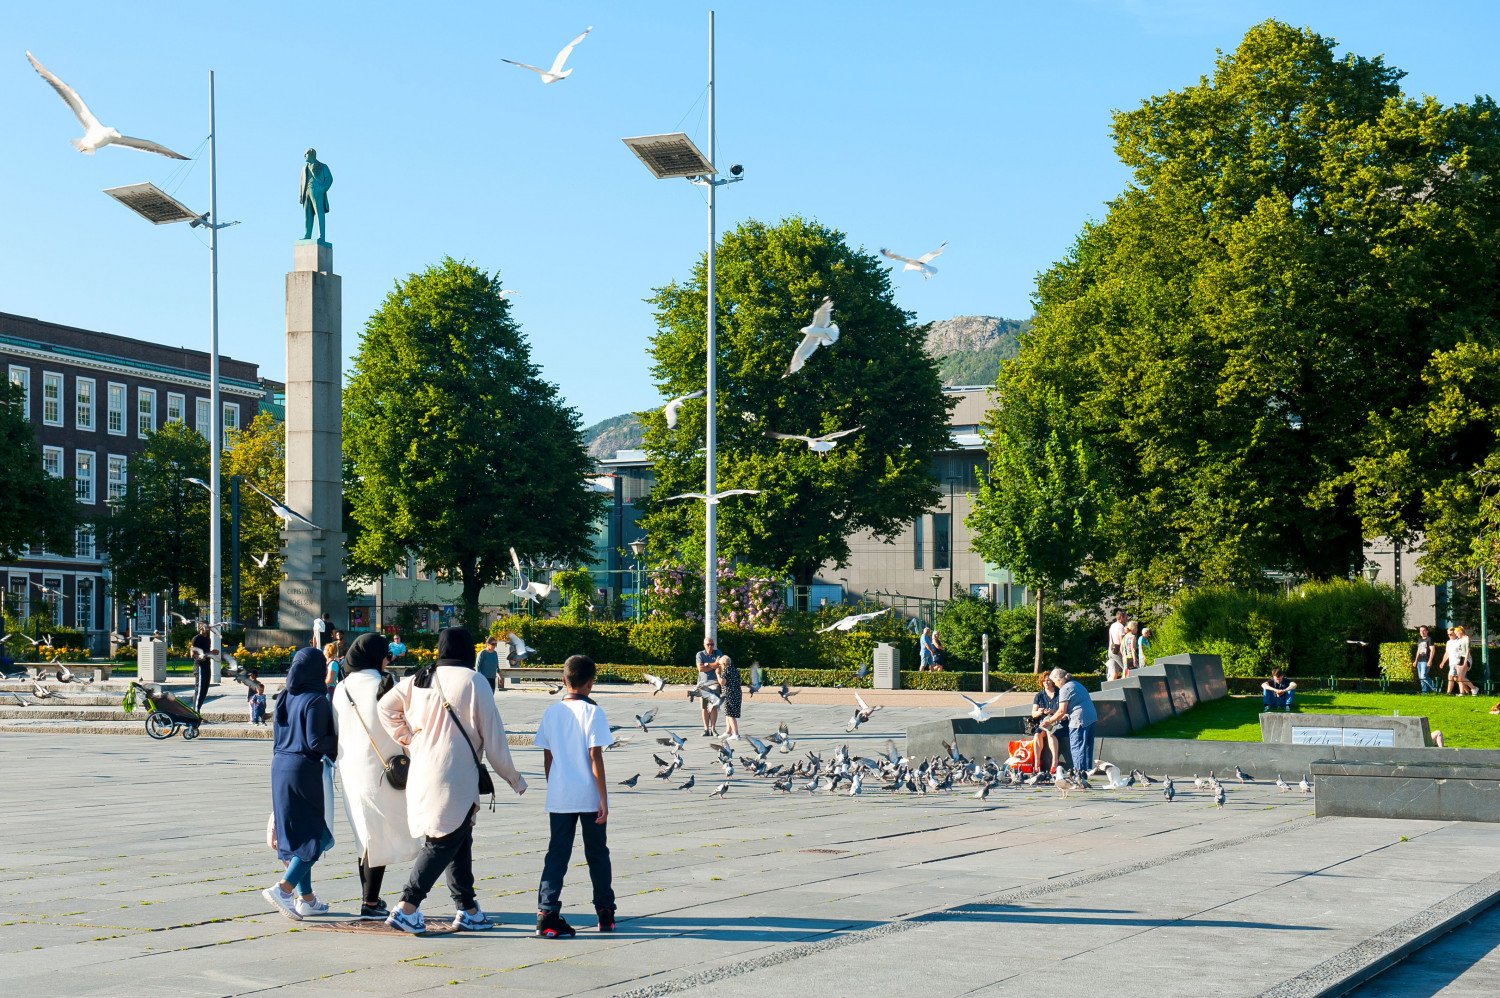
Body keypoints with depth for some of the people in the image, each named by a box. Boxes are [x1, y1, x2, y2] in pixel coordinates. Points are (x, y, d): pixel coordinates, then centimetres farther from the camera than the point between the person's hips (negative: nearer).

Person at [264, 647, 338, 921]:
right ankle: (282, 888, -14)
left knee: (297, 834, 14)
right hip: (305, 771, -8)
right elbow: (316, 743, -17)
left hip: (280, 765, 8)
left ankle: (306, 898, 18)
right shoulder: (315, 700, -14)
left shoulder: (285, 698, 8)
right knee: (318, 835, -1)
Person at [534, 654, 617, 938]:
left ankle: (547, 912, -8)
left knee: (557, 853, 4)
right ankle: (605, 913, 22)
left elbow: (547, 758, 8)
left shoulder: (551, 713, 3)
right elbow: (595, 758, -13)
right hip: (589, 797, -3)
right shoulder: (592, 713, -9)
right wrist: (604, 799, -9)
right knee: (597, 853, 12)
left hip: (559, 797, 3)